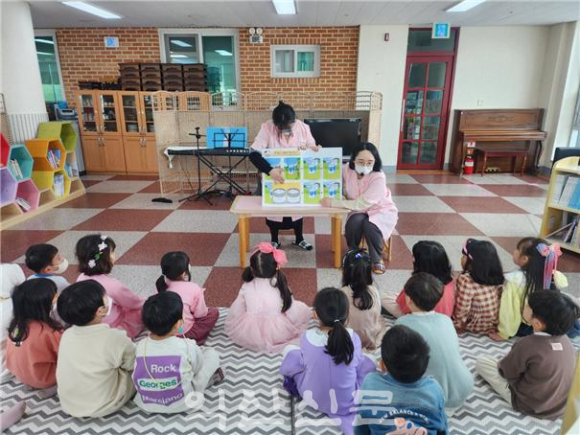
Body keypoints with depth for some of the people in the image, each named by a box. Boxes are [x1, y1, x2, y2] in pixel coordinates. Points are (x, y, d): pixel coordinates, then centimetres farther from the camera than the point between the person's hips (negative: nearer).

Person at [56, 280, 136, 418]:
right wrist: (125, 342, 9)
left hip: (68, 406, 5)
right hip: (104, 407, -5)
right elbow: (134, 364, -9)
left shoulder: (67, 335, -10)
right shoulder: (115, 338, -26)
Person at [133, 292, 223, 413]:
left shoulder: (140, 346, -13)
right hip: (181, 403, -4)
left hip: (146, 404, 4)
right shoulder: (186, 346, -23)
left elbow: (136, 376, 3)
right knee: (211, 353, 5)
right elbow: (198, 367, -3)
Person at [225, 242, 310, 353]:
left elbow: (235, 313, 5)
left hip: (248, 336, 3)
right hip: (277, 334, -2)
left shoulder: (246, 287, 1)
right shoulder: (281, 285, -3)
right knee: (303, 309, 16)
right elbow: (293, 313, -1)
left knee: (231, 318, 31)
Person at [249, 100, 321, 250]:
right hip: (275, 177, -2)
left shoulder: (303, 127, -16)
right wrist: (270, 171, -43)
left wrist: (314, 149, -28)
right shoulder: (267, 128, -24)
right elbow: (254, 154, -31)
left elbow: (313, 148, -3)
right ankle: (274, 240, 32)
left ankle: (299, 239, 35)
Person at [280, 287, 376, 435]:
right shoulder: (353, 337, -19)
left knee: (290, 350, 13)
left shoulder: (307, 337, -19)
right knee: (367, 362, 20)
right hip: (348, 402, -1)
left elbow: (305, 362, 0)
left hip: (314, 400, 1)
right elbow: (358, 364, 0)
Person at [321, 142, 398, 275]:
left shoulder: (379, 177, -28)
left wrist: (333, 203, -33)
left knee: (370, 226, -34)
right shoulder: (347, 169, -15)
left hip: (381, 210, -3)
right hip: (359, 211, 3)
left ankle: (377, 259, -6)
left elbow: (362, 204, -32)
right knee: (355, 222, -30)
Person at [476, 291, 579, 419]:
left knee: (482, 362, 0)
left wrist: (500, 364, 7)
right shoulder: (565, 340, -15)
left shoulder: (527, 345, -33)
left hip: (530, 406, -3)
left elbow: (506, 372, -17)